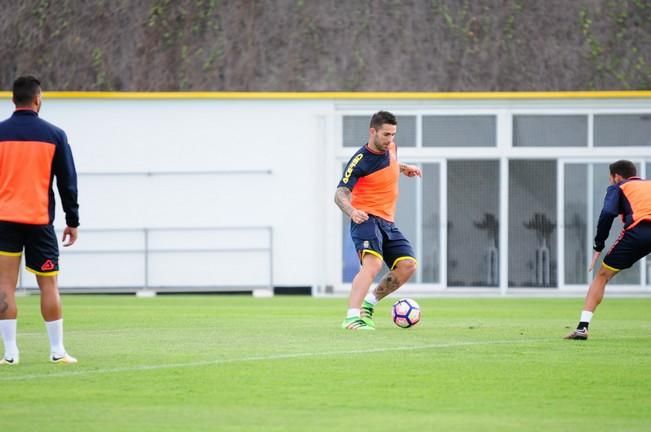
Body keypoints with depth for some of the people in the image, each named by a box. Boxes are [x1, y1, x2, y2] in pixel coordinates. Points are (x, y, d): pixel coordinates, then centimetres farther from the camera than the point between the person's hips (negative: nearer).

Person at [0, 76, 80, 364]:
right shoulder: (54, 135, -1)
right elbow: (68, 182, 2)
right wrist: (73, 221, 10)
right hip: (40, 220, 0)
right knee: (48, 285, 7)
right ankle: (57, 351, 8)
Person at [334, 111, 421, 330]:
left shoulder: (389, 147, 7)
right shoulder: (360, 161, -17)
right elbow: (340, 193, -24)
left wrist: (403, 168, 26)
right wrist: (352, 211, -41)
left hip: (387, 222, 8)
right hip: (366, 220, -8)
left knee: (407, 265, -6)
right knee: (373, 263, -29)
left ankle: (369, 303, 11)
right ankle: (352, 317, -39)